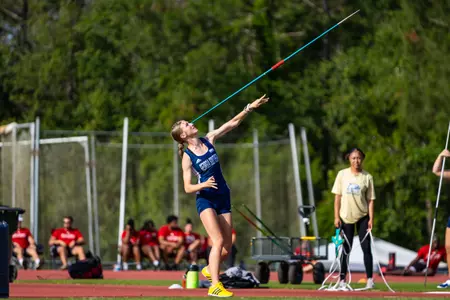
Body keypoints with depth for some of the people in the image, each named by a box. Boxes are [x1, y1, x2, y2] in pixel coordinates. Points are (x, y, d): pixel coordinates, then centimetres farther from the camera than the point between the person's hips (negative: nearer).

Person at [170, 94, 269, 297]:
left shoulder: (209, 140, 4)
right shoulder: (187, 157, -8)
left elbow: (232, 123, 3)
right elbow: (187, 188, -9)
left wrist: (249, 108, -5)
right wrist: (203, 185, -28)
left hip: (223, 198, 5)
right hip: (205, 199, -5)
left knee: (227, 248, 5)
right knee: (218, 241, -22)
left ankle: (209, 269, 33)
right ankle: (214, 286, -22)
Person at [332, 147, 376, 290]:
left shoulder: (367, 177, -1)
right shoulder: (342, 174, 0)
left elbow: (370, 199, 0)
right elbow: (337, 196, 1)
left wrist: (371, 219, -6)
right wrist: (337, 216, -4)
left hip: (362, 217, 0)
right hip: (346, 217, 0)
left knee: (366, 247, -3)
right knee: (345, 249, 4)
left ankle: (370, 279, 0)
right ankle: (342, 280, 8)